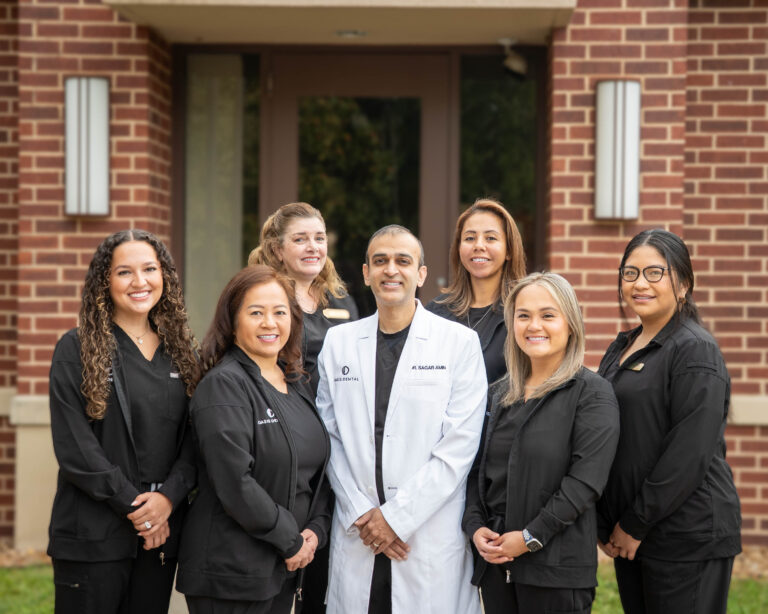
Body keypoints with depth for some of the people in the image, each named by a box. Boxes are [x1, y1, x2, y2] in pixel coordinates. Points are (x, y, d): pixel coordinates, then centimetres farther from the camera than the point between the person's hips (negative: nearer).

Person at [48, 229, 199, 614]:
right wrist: (133, 505, -13)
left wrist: (168, 497, -11)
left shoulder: (181, 352, 11)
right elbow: (73, 447, -10)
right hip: (93, 536, -4)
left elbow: (193, 440, 6)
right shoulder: (76, 350, -3)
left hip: (162, 531, 4)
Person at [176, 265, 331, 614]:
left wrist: (316, 529, -1)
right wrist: (290, 541, -12)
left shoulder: (296, 386, 13)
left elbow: (317, 467, 16)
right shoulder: (223, 385, -12)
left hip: (284, 569, 7)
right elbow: (235, 482, -19)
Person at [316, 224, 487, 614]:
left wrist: (396, 515, -10)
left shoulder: (460, 342, -1)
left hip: (431, 536, -2)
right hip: (356, 538, 2)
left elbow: (459, 446, -7)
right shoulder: (338, 342, 10)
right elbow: (330, 437, 7)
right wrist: (360, 513, -5)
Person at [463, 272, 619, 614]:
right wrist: (475, 526, -4)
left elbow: (585, 480, -14)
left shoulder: (592, 394, -5)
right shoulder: (498, 395, 14)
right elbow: (477, 469, 13)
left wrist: (530, 537, -16)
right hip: (495, 561, 5)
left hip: (556, 567, -5)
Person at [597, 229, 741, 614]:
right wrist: (606, 524, 7)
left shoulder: (695, 351, -11)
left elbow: (689, 456, -18)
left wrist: (636, 524, -14)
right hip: (630, 538, 8)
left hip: (688, 539, -8)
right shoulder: (622, 349, 14)